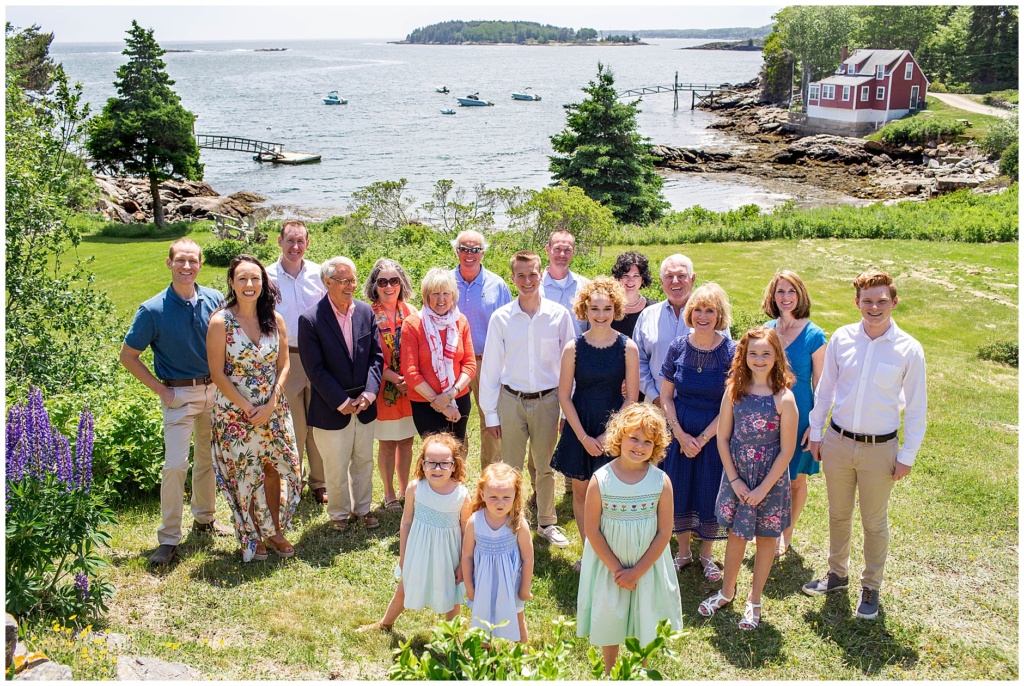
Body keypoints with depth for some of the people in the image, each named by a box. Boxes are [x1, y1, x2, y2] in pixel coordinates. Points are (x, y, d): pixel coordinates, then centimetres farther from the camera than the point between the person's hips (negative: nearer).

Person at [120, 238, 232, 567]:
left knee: (209, 458, 15)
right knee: (175, 464, -11)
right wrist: (161, 390, -8)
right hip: (179, 394, -4)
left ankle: (204, 518, 34)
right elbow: (128, 356, -5)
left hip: (215, 390, 4)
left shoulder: (215, 301, -2)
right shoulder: (153, 310, -11)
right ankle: (168, 538, -1)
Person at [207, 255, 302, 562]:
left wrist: (271, 405, -10)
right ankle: (252, 538, 25)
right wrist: (248, 408, -15)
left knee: (274, 469, 11)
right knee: (244, 476, 7)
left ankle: (274, 532, 28)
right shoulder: (220, 321, -12)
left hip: (273, 410, 3)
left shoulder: (275, 319, -1)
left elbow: (283, 365, 2)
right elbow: (217, 373, -11)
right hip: (235, 413, -3)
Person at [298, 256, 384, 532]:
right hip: (332, 408, -4)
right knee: (337, 467, 9)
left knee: (364, 461, 17)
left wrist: (369, 393, -10)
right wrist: (342, 402, -15)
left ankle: (362, 508, 35)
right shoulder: (310, 319, -13)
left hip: (364, 404, 4)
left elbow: (376, 357, 3)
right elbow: (315, 369, -14)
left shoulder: (366, 312, 0)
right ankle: (339, 513, 30)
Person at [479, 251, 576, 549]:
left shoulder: (559, 315, -4)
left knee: (546, 466, 13)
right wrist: (490, 413, 1)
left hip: (547, 401, 0)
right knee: (510, 468, 9)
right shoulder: (501, 318, -5)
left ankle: (547, 522, 31)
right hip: (511, 400, 0)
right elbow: (490, 368, 1)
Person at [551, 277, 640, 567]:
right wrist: (583, 437, -9)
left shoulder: (627, 347, -7)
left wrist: (608, 434, -10)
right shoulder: (573, 348, -7)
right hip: (579, 428, 1)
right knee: (581, 491, 10)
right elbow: (564, 396, -3)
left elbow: (632, 397, -4)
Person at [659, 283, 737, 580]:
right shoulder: (678, 347, -5)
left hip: (715, 436, -2)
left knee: (710, 494, 10)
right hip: (680, 433, 2)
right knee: (679, 492, 11)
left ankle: (706, 554, 32)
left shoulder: (731, 352, -12)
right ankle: (683, 551, 33)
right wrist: (681, 435, -9)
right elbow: (666, 396, 0)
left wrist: (702, 438, -13)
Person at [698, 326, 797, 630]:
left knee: (766, 537, 13)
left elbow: (786, 451, -12)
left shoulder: (784, 398, -15)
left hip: (770, 479, -2)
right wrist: (734, 480, -6)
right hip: (737, 475, 3)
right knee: (736, 533, 16)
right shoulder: (735, 390, -6)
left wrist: (763, 488, -12)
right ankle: (727, 592, 36)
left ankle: (754, 600, 30)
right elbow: (723, 437, -1)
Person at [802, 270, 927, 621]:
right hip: (837, 443, 3)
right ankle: (837, 573, 38)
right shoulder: (841, 339, -4)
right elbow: (824, 389, 7)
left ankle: (871, 587, 29)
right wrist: (815, 432, 9)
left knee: (875, 522, 11)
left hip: (880, 448, -2)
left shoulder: (908, 349, -10)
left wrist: (907, 455, -4)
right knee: (838, 514, 18)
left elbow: (916, 407, -4)